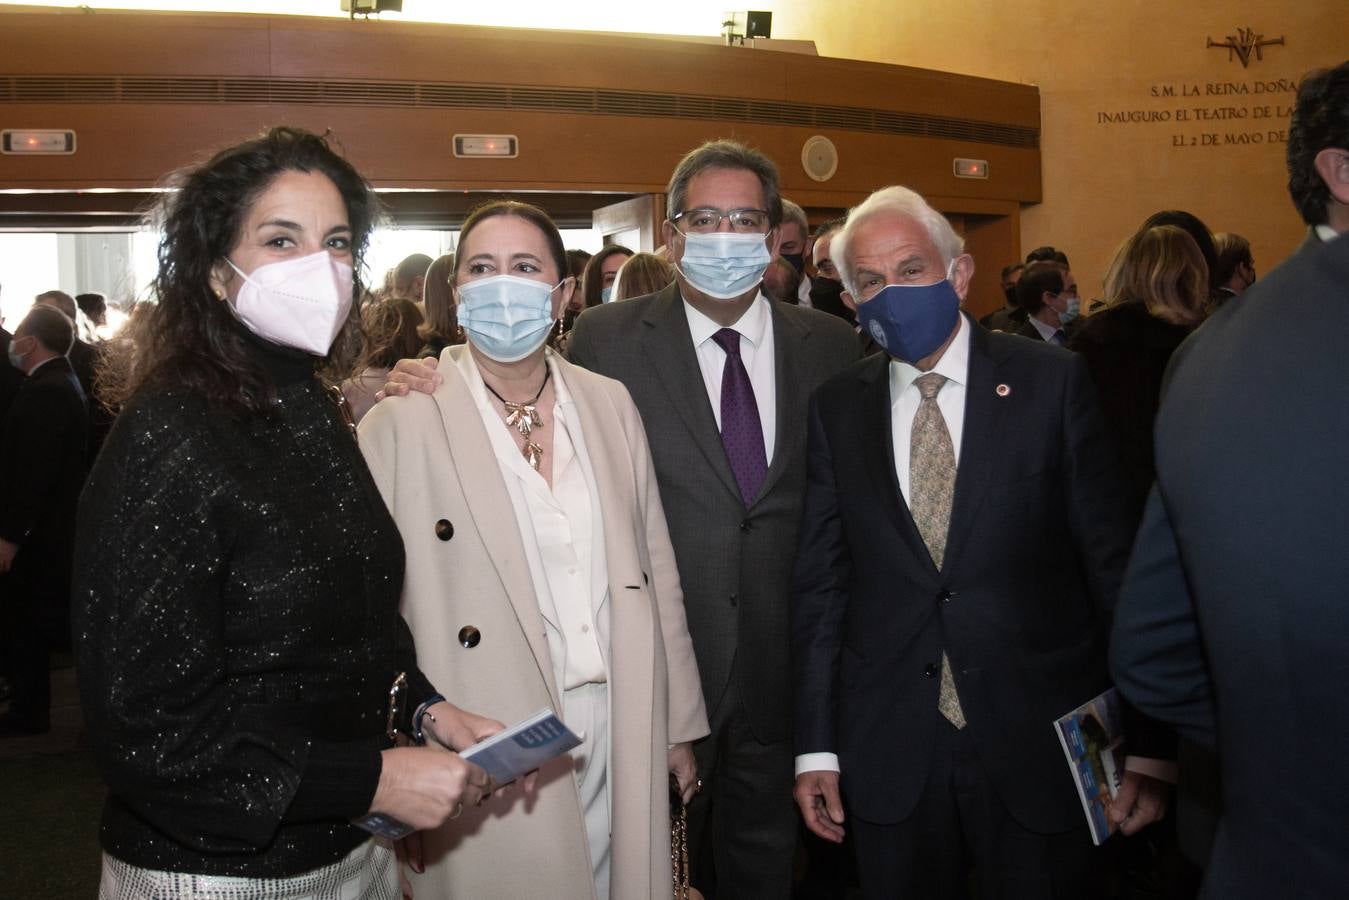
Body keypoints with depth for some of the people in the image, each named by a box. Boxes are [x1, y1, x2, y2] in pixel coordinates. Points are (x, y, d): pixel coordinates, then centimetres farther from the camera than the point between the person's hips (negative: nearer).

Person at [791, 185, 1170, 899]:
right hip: (889, 756, 2)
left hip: (1041, 744, -1)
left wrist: (1147, 743, -5)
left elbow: (1114, 564, -3)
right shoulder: (836, 409, 3)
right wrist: (816, 747, 1)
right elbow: (819, 581, 3)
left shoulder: (1051, 382, -3)